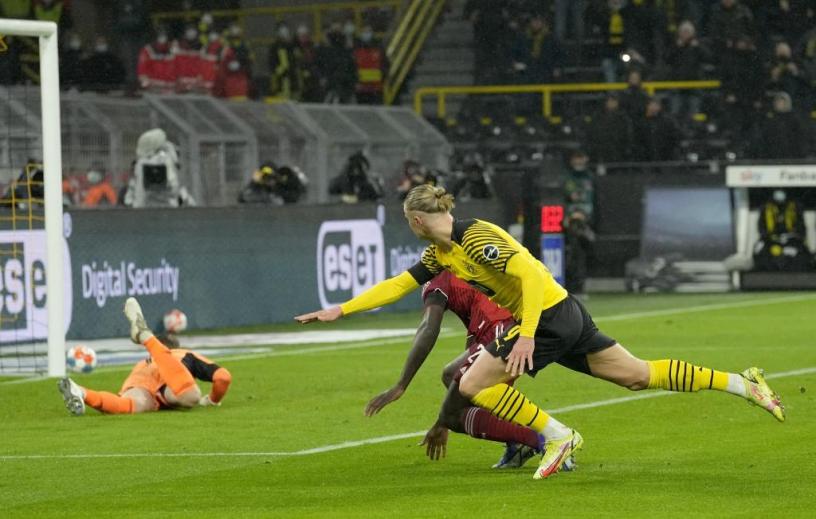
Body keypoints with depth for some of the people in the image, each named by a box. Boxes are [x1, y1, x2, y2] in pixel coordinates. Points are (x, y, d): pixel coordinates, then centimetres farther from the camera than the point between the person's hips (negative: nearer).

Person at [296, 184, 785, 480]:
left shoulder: (477, 238, -16)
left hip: (550, 315, -9)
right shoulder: (441, 252, 12)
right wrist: (341, 309, 14)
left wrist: (527, 335, -27)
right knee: (639, 375, 12)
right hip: (566, 314, 9)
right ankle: (742, 383, 14)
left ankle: (558, 435, -3)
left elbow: (530, 275, -23)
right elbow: (397, 285, 18)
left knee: (473, 384, -9)